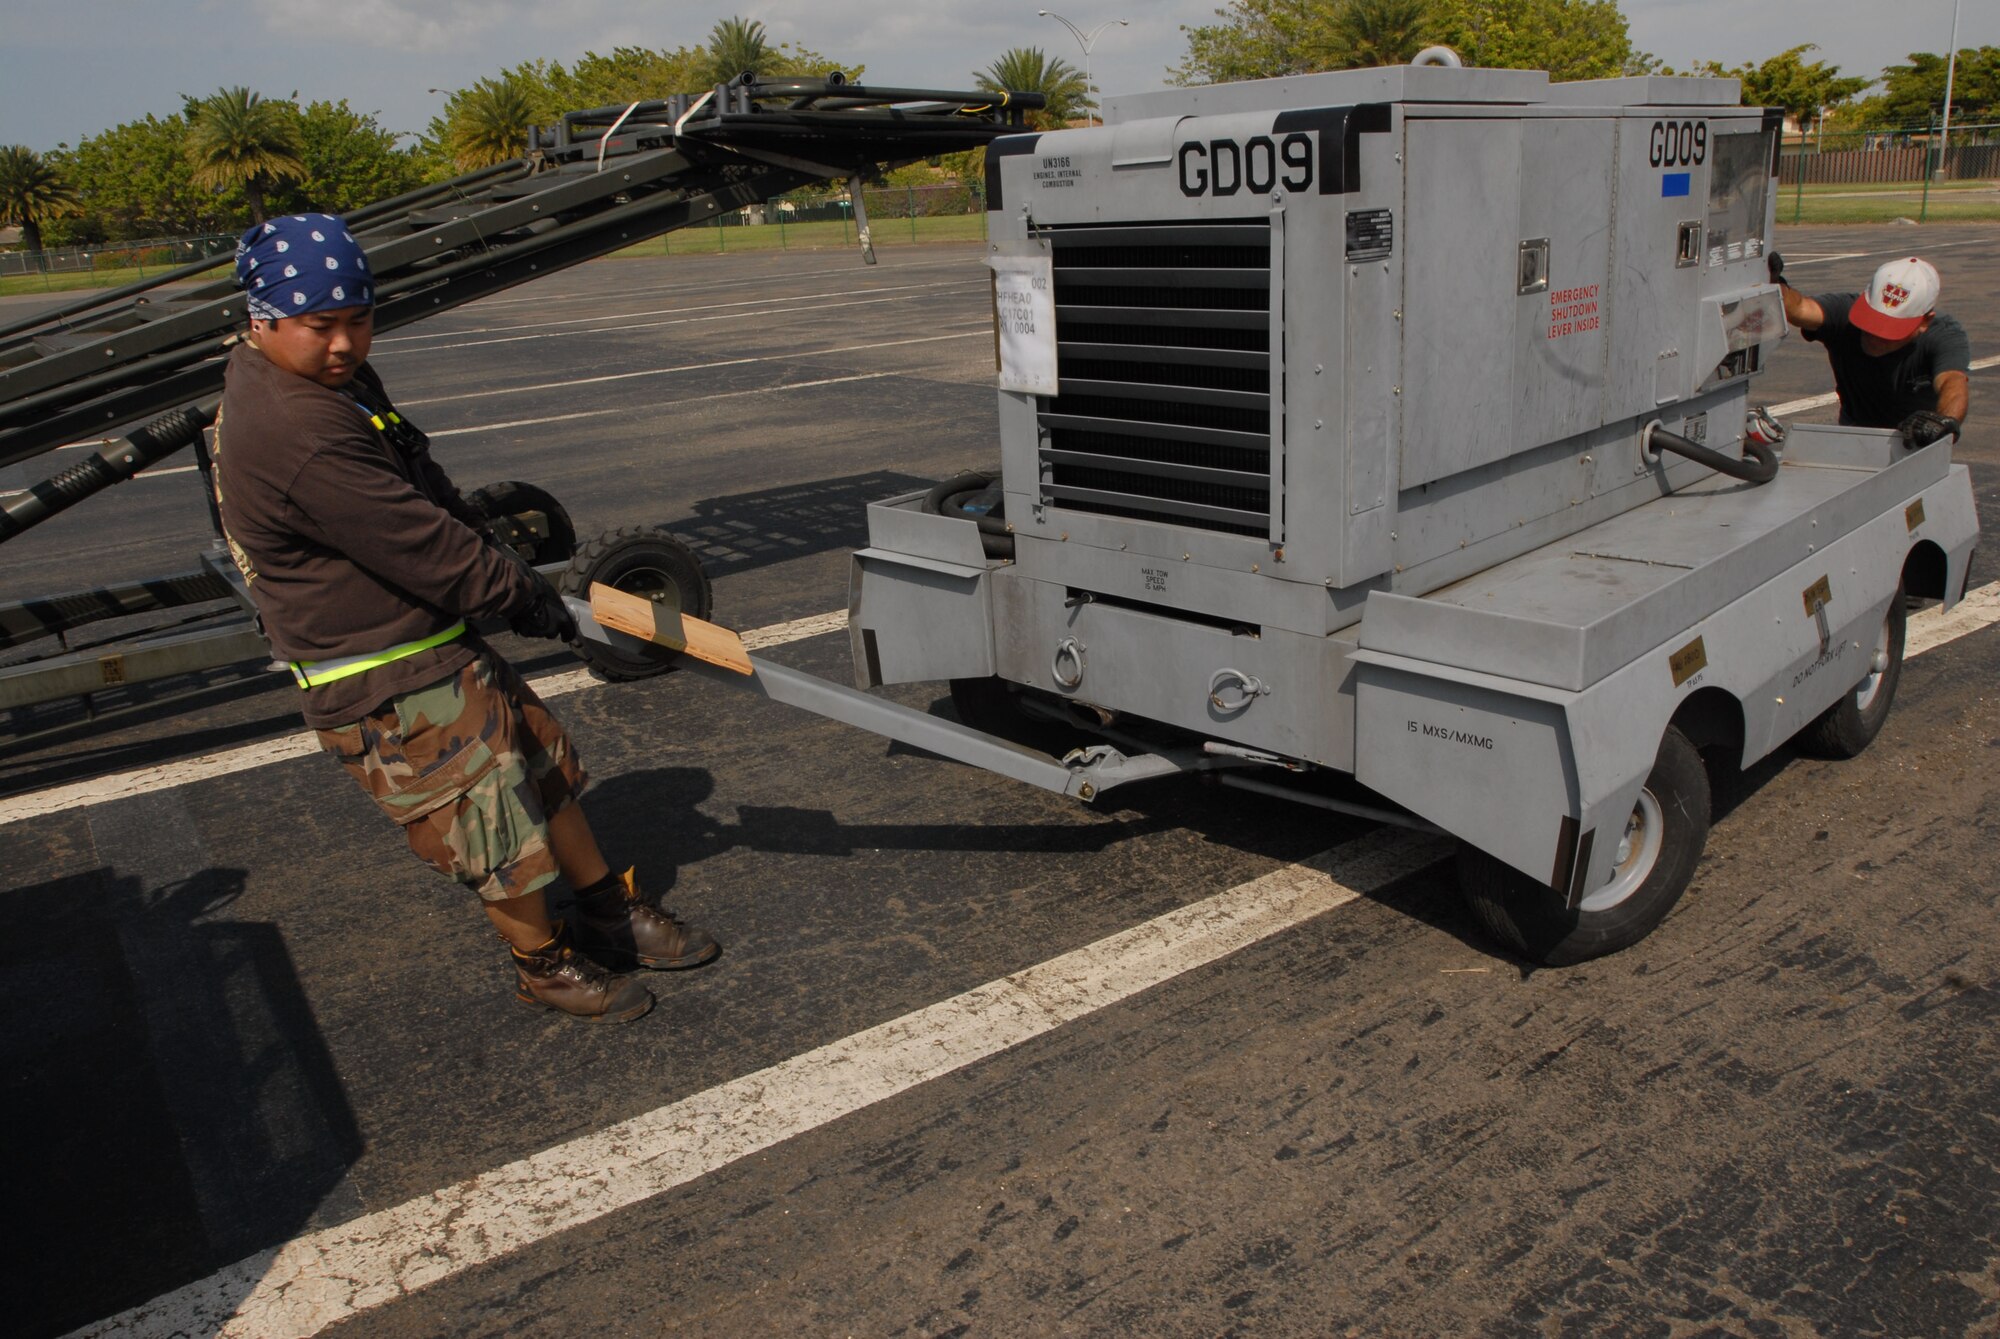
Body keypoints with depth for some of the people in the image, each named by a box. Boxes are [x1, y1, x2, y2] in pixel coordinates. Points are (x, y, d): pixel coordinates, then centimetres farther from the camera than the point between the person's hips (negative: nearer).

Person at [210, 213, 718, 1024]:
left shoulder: (336, 377, 8)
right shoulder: (293, 432, -28)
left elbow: (424, 489, 18)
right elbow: (419, 544, -24)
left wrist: (494, 553, 10)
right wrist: (515, 594, -11)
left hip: (437, 643, 11)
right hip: (384, 689, -11)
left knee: (544, 765, 19)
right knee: (494, 817, 0)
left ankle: (611, 912, 35)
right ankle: (545, 965, 24)